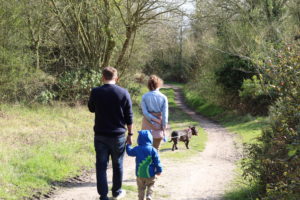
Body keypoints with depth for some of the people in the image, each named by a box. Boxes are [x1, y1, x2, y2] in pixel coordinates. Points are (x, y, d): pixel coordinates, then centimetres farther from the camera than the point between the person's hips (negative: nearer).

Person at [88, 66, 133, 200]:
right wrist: (130, 134, 9)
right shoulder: (124, 93, -6)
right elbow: (129, 117, -1)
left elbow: (91, 109, 13)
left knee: (101, 166, 5)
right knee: (117, 164, 16)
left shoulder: (95, 92, -6)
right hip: (118, 135, 0)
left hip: (100, 135, 0)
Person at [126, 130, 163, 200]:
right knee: (150, 186, 17)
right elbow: (157, 161, -7)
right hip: (150, 174, -1)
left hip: (139, 174, 1)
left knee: (141, 188, 15)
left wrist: (128, 145, 34)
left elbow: (129, 152, 17)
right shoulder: (153, 150, -10)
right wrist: (159, 170, 4)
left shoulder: (137, 149, -3)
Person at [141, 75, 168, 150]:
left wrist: (154, 120, -7)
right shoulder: (163, 97, -5)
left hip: (147, 124, 0)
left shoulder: (144, 97, -4)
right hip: (159, 126, 0)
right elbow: (165, 114, -6)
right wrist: (164, 128, 0)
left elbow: (145, 112, -11)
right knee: (156, 148, 9)